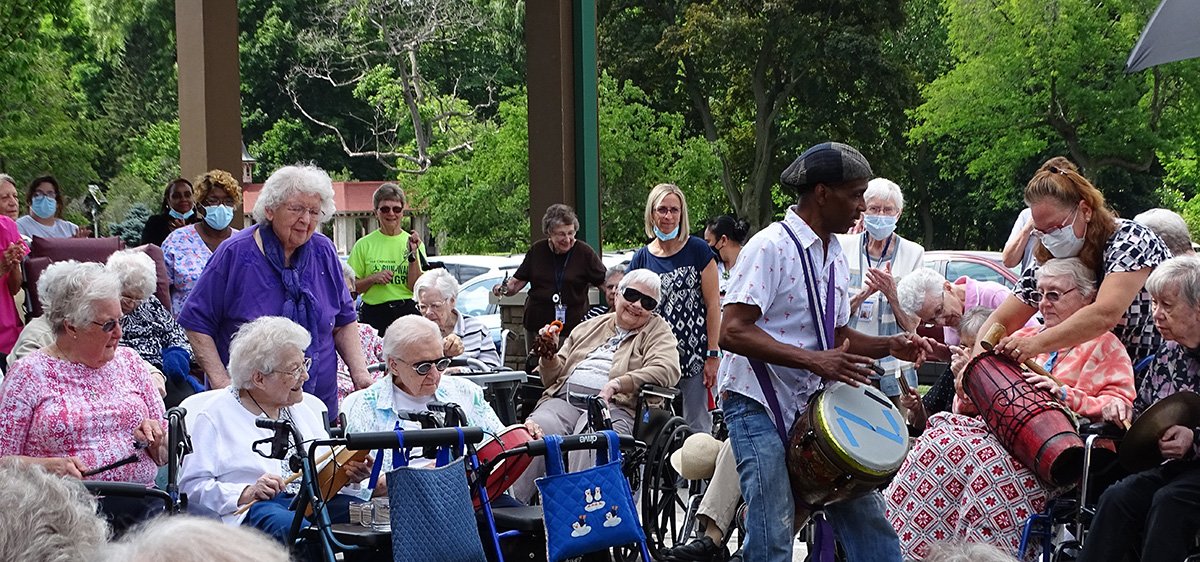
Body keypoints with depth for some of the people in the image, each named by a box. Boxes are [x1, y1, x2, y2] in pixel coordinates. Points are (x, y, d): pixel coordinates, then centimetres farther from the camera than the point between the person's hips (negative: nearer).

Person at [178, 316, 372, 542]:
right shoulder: (216, 415, 3)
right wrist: (247, 493, -18)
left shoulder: (299, 408, 24)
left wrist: (350, 472, 2)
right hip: (251, 508, -6)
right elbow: (191, 486, -3)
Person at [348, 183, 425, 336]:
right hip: (374, 314, 0)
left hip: (407, 312, 1)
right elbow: (352, 287, 7)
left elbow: (416, 288, -1)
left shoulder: (413, 243, 7)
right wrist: (373, 278, -10)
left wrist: (413, 255, -9)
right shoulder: (364, 245, 5)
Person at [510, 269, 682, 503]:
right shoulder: (589, 328, 28)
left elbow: (667, 369, -5)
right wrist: (549, 356, 4)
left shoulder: (657, 331, 17)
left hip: (614, 405, -3)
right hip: (564, 399, 3)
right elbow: (554, 376, 28)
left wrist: (616, 384, -16)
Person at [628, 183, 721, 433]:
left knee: (697, 427, -2)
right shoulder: (641, 258, 7)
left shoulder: (698, 250, -1)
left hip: (695, 355, -3)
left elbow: (713, 305, -3)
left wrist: (713, 355, -8)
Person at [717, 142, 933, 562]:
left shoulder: (835, 256, 12)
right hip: (759, 405, -7)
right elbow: (733, 332, -22)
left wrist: (889, 346, 2)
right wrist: (814, 360, -28)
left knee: (866, 515, 3)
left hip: (815, 404, 8)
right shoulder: (770, 247, -14)